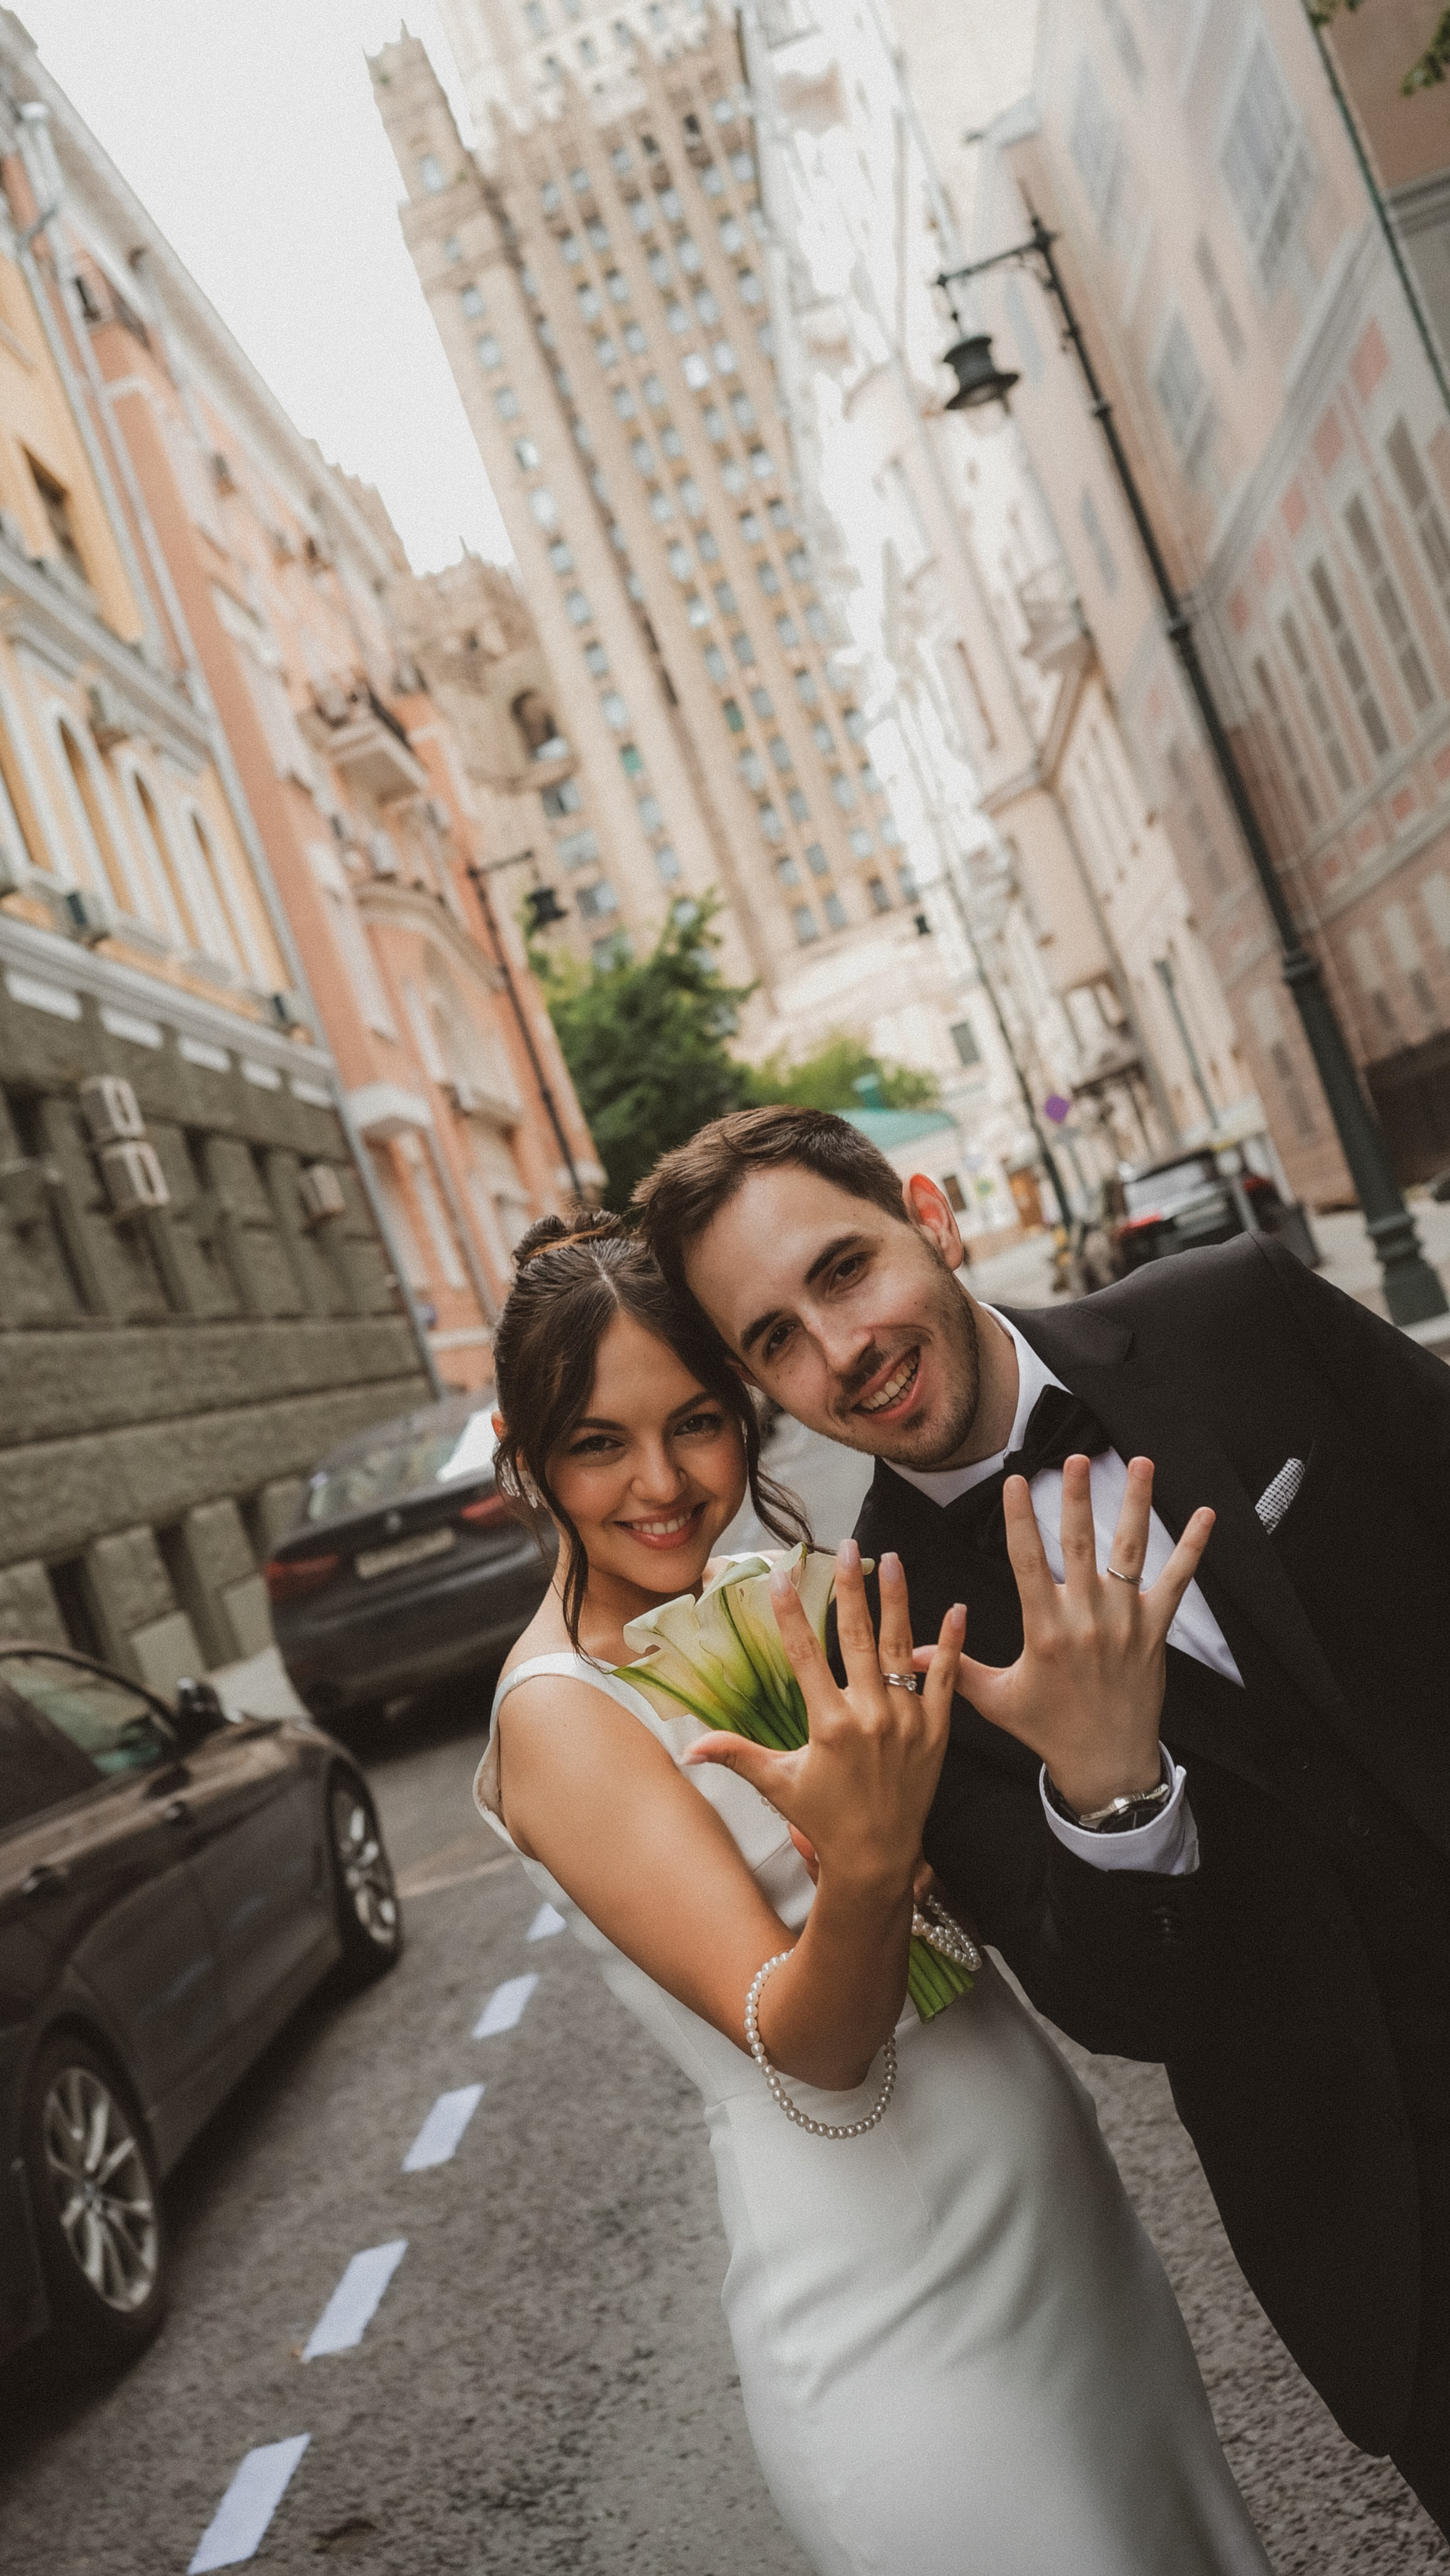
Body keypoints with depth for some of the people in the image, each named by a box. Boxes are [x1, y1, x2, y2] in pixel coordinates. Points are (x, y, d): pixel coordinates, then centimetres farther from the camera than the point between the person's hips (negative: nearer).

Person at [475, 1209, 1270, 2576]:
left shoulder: (760, 1609, 2)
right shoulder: (560, 1712, -18)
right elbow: (809, 2047, -22)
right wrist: (863, 1864, -43)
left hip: (1065, 2210, 7)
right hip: (896, 2326, -7)